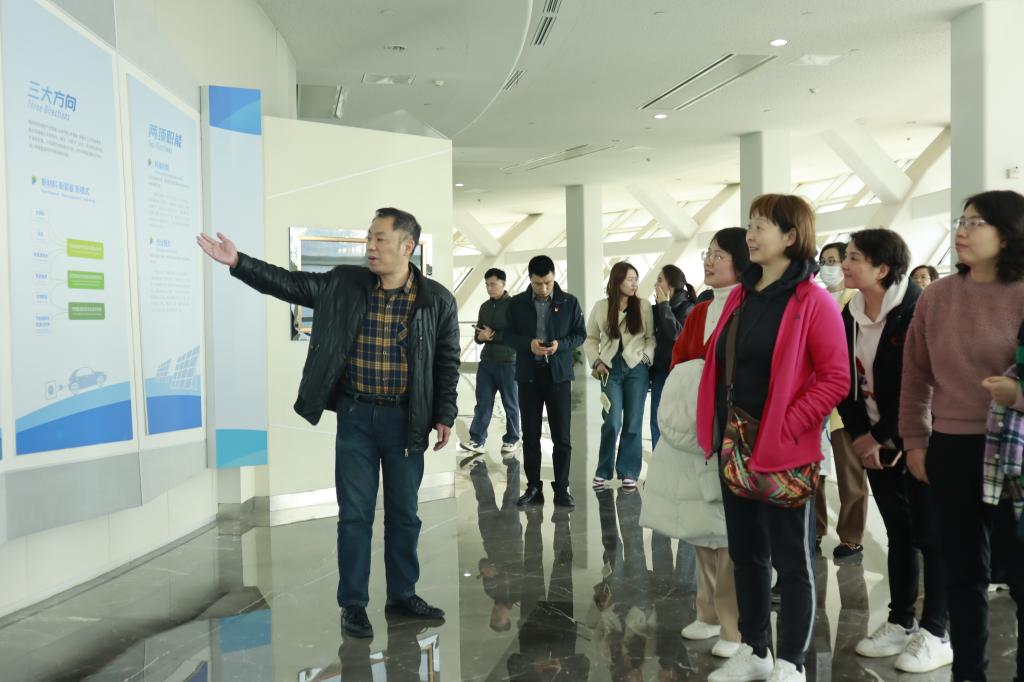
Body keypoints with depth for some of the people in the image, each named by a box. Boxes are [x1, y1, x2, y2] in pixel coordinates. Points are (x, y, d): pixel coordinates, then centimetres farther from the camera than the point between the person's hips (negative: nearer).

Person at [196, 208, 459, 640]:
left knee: (403, 513, 12)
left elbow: (447, 362, 0)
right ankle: (353, 604, 20)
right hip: (356, 415, 1)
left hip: (405, 419, 0)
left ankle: (403, 596, 29)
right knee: (354, 513, 7)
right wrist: (237, 262, -10)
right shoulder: (343, 284, -1)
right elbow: (288, 283, 0)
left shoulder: (437, 300, -5)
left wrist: (445, 416, -2)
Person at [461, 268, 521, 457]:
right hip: (486, 361, 5)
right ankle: (477, 440, 4)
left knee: (510, 404, 6)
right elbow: (477, 333, 15)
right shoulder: (485, 306, 13)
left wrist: (493, 335, -15)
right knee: (483, 402, 3)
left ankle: (512, 440, 17)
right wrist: (480, 336, -9)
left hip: (508, 362, -5)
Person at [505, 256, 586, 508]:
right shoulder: (517, 303, 2)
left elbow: (580, 333, 4)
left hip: (558, 373, -1)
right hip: (528, 374, 1)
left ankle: (561, 488, 10)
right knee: (530, 435, 7)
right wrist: (528, 343, -16)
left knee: (562, 436, 0)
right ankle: (533, 488, 17)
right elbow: (508, 335, 4)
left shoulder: (569, 302, 0)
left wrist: (560, 344, -15)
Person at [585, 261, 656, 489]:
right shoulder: (601, 307, 4)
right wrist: (596, 362, -1)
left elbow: (651, 337, 6)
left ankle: (628, 472, 16)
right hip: (611, 369, 0)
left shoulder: (643, 307, 1)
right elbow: (590, 338, 10)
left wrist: (647, 357, -9)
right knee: (612, 422, -8)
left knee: (633, 423, 4)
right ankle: (603, 470, 9)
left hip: (636, 368, 0)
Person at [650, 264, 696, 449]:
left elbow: (677, 333, -22)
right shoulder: (658, 308, 9)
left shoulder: (687, 307, -7)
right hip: (660, 370, 6)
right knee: (657, 422, 6)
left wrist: (664, 305, -16)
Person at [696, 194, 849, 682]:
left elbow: (835, 378, -13)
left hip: (782, 452, -7)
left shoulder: (813, 301, -10)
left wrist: (786, 426, -17)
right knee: (745, 553, 16)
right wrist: (713, 430, 7)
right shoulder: (740, 296, 11)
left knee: (790, 559, 6)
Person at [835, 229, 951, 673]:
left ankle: (935, 633, 13)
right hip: (876, 441, 6)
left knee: (929, 534, 2)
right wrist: (860, 434, -5)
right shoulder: (850, 315, 4)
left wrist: (895, 442, -15)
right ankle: (901, 622, 25)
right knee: (898, 532, 14)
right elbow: (845, 379, 5)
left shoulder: (917, 311, -16)